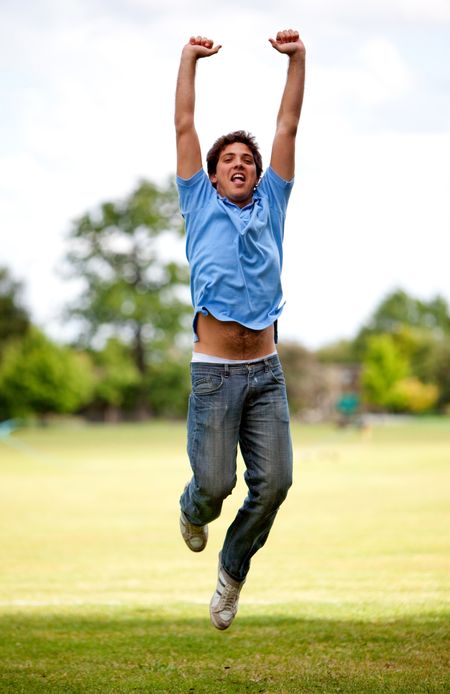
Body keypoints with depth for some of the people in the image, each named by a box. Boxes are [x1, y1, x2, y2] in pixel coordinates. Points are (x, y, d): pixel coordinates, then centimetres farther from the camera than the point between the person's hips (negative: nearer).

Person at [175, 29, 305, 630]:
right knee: (215, 484, -7)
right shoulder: (201, 207, 9)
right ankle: (193, 511, 31)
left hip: (266, 372, 3)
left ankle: (232, 571, 16)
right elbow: (184, 128, 6)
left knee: (274, 481, -7)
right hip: (214, 373, -3)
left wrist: (297, 60, 6)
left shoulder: (270, 206, 14)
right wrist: (190, 59, 4)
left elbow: (288, 129, 10)